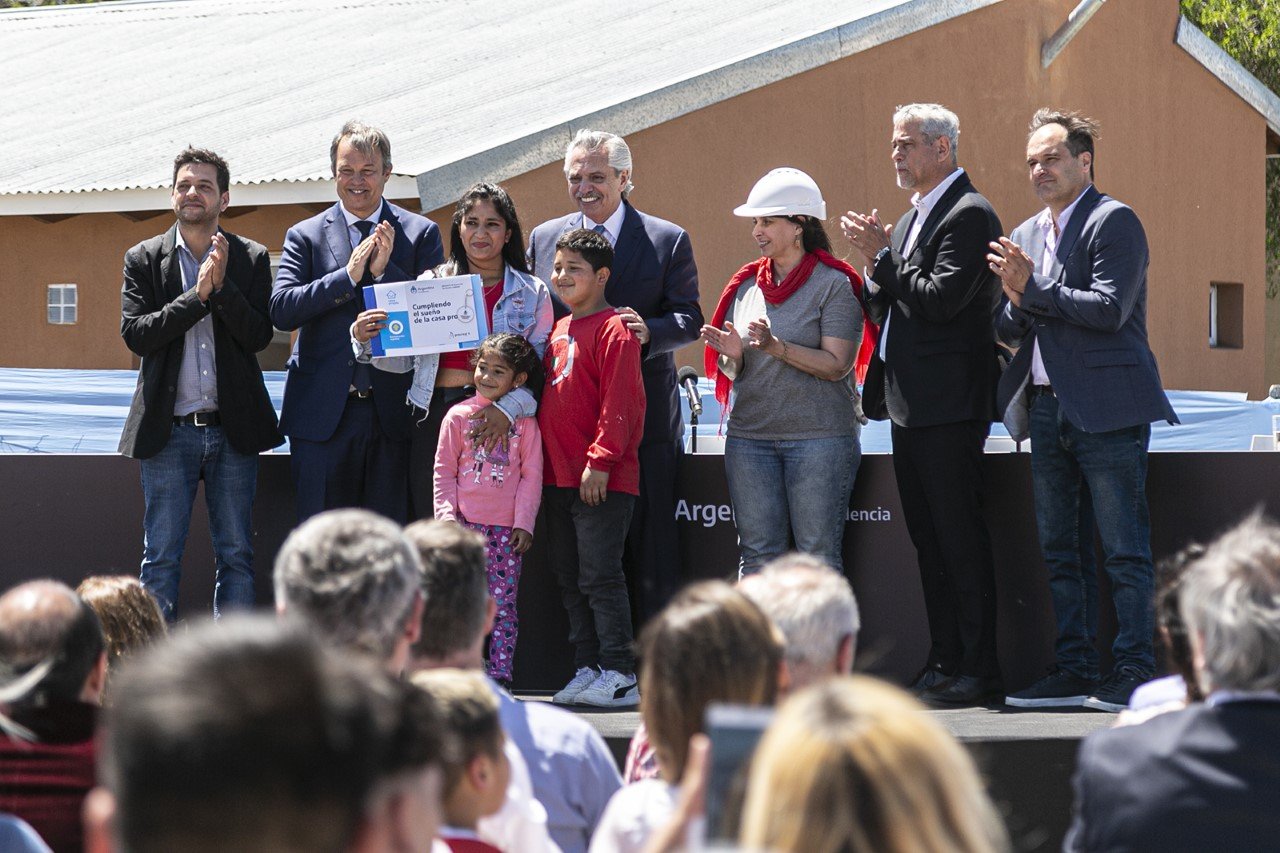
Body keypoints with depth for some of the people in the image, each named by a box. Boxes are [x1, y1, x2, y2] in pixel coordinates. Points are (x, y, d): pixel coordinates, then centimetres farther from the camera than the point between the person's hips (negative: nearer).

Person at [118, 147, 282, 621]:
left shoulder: (251, 260, 5)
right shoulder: (144, 260, 5)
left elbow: (259, 336, -4)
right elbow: (135, 334, -7)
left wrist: (222, 285, -16)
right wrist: (198, 294, -14)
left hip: (233, 429, 1)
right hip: (170, 430, -1)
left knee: (236, 555, 5)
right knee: (161, 558, 0)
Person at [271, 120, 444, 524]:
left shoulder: (420, 233, 8)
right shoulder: (305, 236, 8)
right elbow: (281, 310, -5)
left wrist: (385, 271, -13)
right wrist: (349, 275, -13)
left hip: (391, 412, 0)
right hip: (324, 412, 0)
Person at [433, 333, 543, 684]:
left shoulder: (525, 421, 4)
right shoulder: (459, 416, 6)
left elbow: (532, 475, 4)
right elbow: (444, 470, 7)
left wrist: (524, 523, -2)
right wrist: (447, 516, -2)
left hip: (508, 530, 0)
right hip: (466, 524, 0)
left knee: (503, 605, 0)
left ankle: (499, 676, 3)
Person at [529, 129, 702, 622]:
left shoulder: (667, 240, 2)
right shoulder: (544, 239, 11)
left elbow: (690, 319, -1)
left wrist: (650, 331, -22)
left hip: (645, 419, -2)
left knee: (651, 543, -2)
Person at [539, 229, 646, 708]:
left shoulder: (613, 329, -10)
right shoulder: (559, 331, 17)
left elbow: (620, 401, -16)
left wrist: (600, 459, -20)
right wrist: (543, 465, 16)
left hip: (601, 480, -9)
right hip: (559, 478, 9)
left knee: (599, 578, -9)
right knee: (569, 579, 11)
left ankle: (619, 677, -6)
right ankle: (586, 670, 17)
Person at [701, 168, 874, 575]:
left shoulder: (834, 285, -4)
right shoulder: (747, 285, 13)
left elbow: (836, 364, -11)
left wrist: (776, 347, -21)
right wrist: (733, 355, -6)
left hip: (818, 437, -5)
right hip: (749, 435, 5)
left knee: (817, 558, -5)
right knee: (758, 556, 2)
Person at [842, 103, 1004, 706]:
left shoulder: (968, 215, -11)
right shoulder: (911, 219, 19)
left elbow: (941, 301, -21)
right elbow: (882, 309, 18)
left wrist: (882, 257, -13)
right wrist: (878, 263, 0)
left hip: (949, 405, -10)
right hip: (909, 405, 10)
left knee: (959, 537, -7)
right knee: (928, 539, 11)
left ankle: (977, 668, -4)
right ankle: (945, 661, 16)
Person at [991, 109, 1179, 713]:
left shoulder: (1113, 221, -6)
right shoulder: (1026, 236, 18)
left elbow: (1109, 309, -17)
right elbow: (1008, 331, 17)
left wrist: (1034, 288, -14)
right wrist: (1016, 300, -4)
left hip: (1107, 410, -8)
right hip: (1048, 409, 8)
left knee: (1124, 550, -6)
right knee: (1061, 551, 10)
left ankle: (1134, 672, -4)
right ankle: (1074, 670, 15)